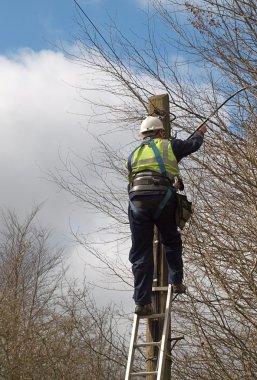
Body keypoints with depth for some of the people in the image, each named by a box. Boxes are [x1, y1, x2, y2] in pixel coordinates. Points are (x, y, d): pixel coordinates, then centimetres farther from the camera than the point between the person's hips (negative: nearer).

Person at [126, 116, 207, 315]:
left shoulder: (134, 154, 24)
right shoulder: (168, 145, 16)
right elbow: (193, 144, 29)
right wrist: (201, 132, 52)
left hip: (137, 200, 2)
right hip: (162, 199, -2)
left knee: (141, 253, 2)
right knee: (172, 242, 24)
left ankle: (142, 302, -3)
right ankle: (176, 282, 26)